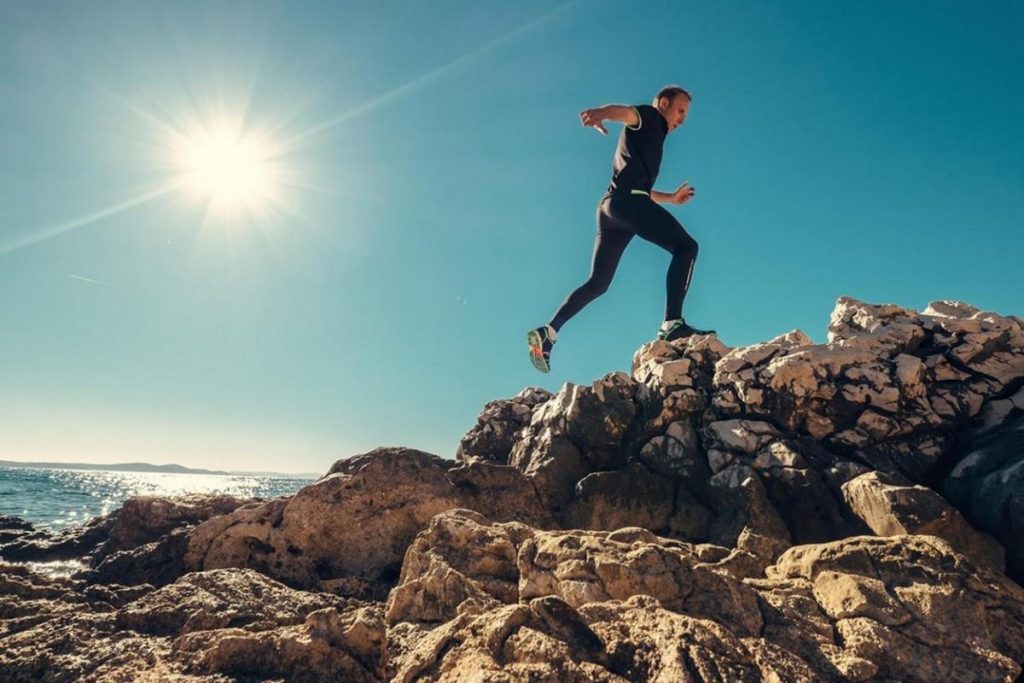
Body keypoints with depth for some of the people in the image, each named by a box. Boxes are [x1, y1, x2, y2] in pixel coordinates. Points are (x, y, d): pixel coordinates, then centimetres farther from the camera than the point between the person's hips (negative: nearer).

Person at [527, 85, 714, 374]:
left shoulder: (649, 138, 38)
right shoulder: (648, 117, 12)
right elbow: (623, 111, -13)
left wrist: (671, 198, 44)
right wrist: (600, 112, -36)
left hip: (610, 206, 10)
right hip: (627, 199, -9)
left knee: (597, 283, 9)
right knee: (686, 246, -15)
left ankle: (547, 332, 2)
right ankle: (672, 324, -31)